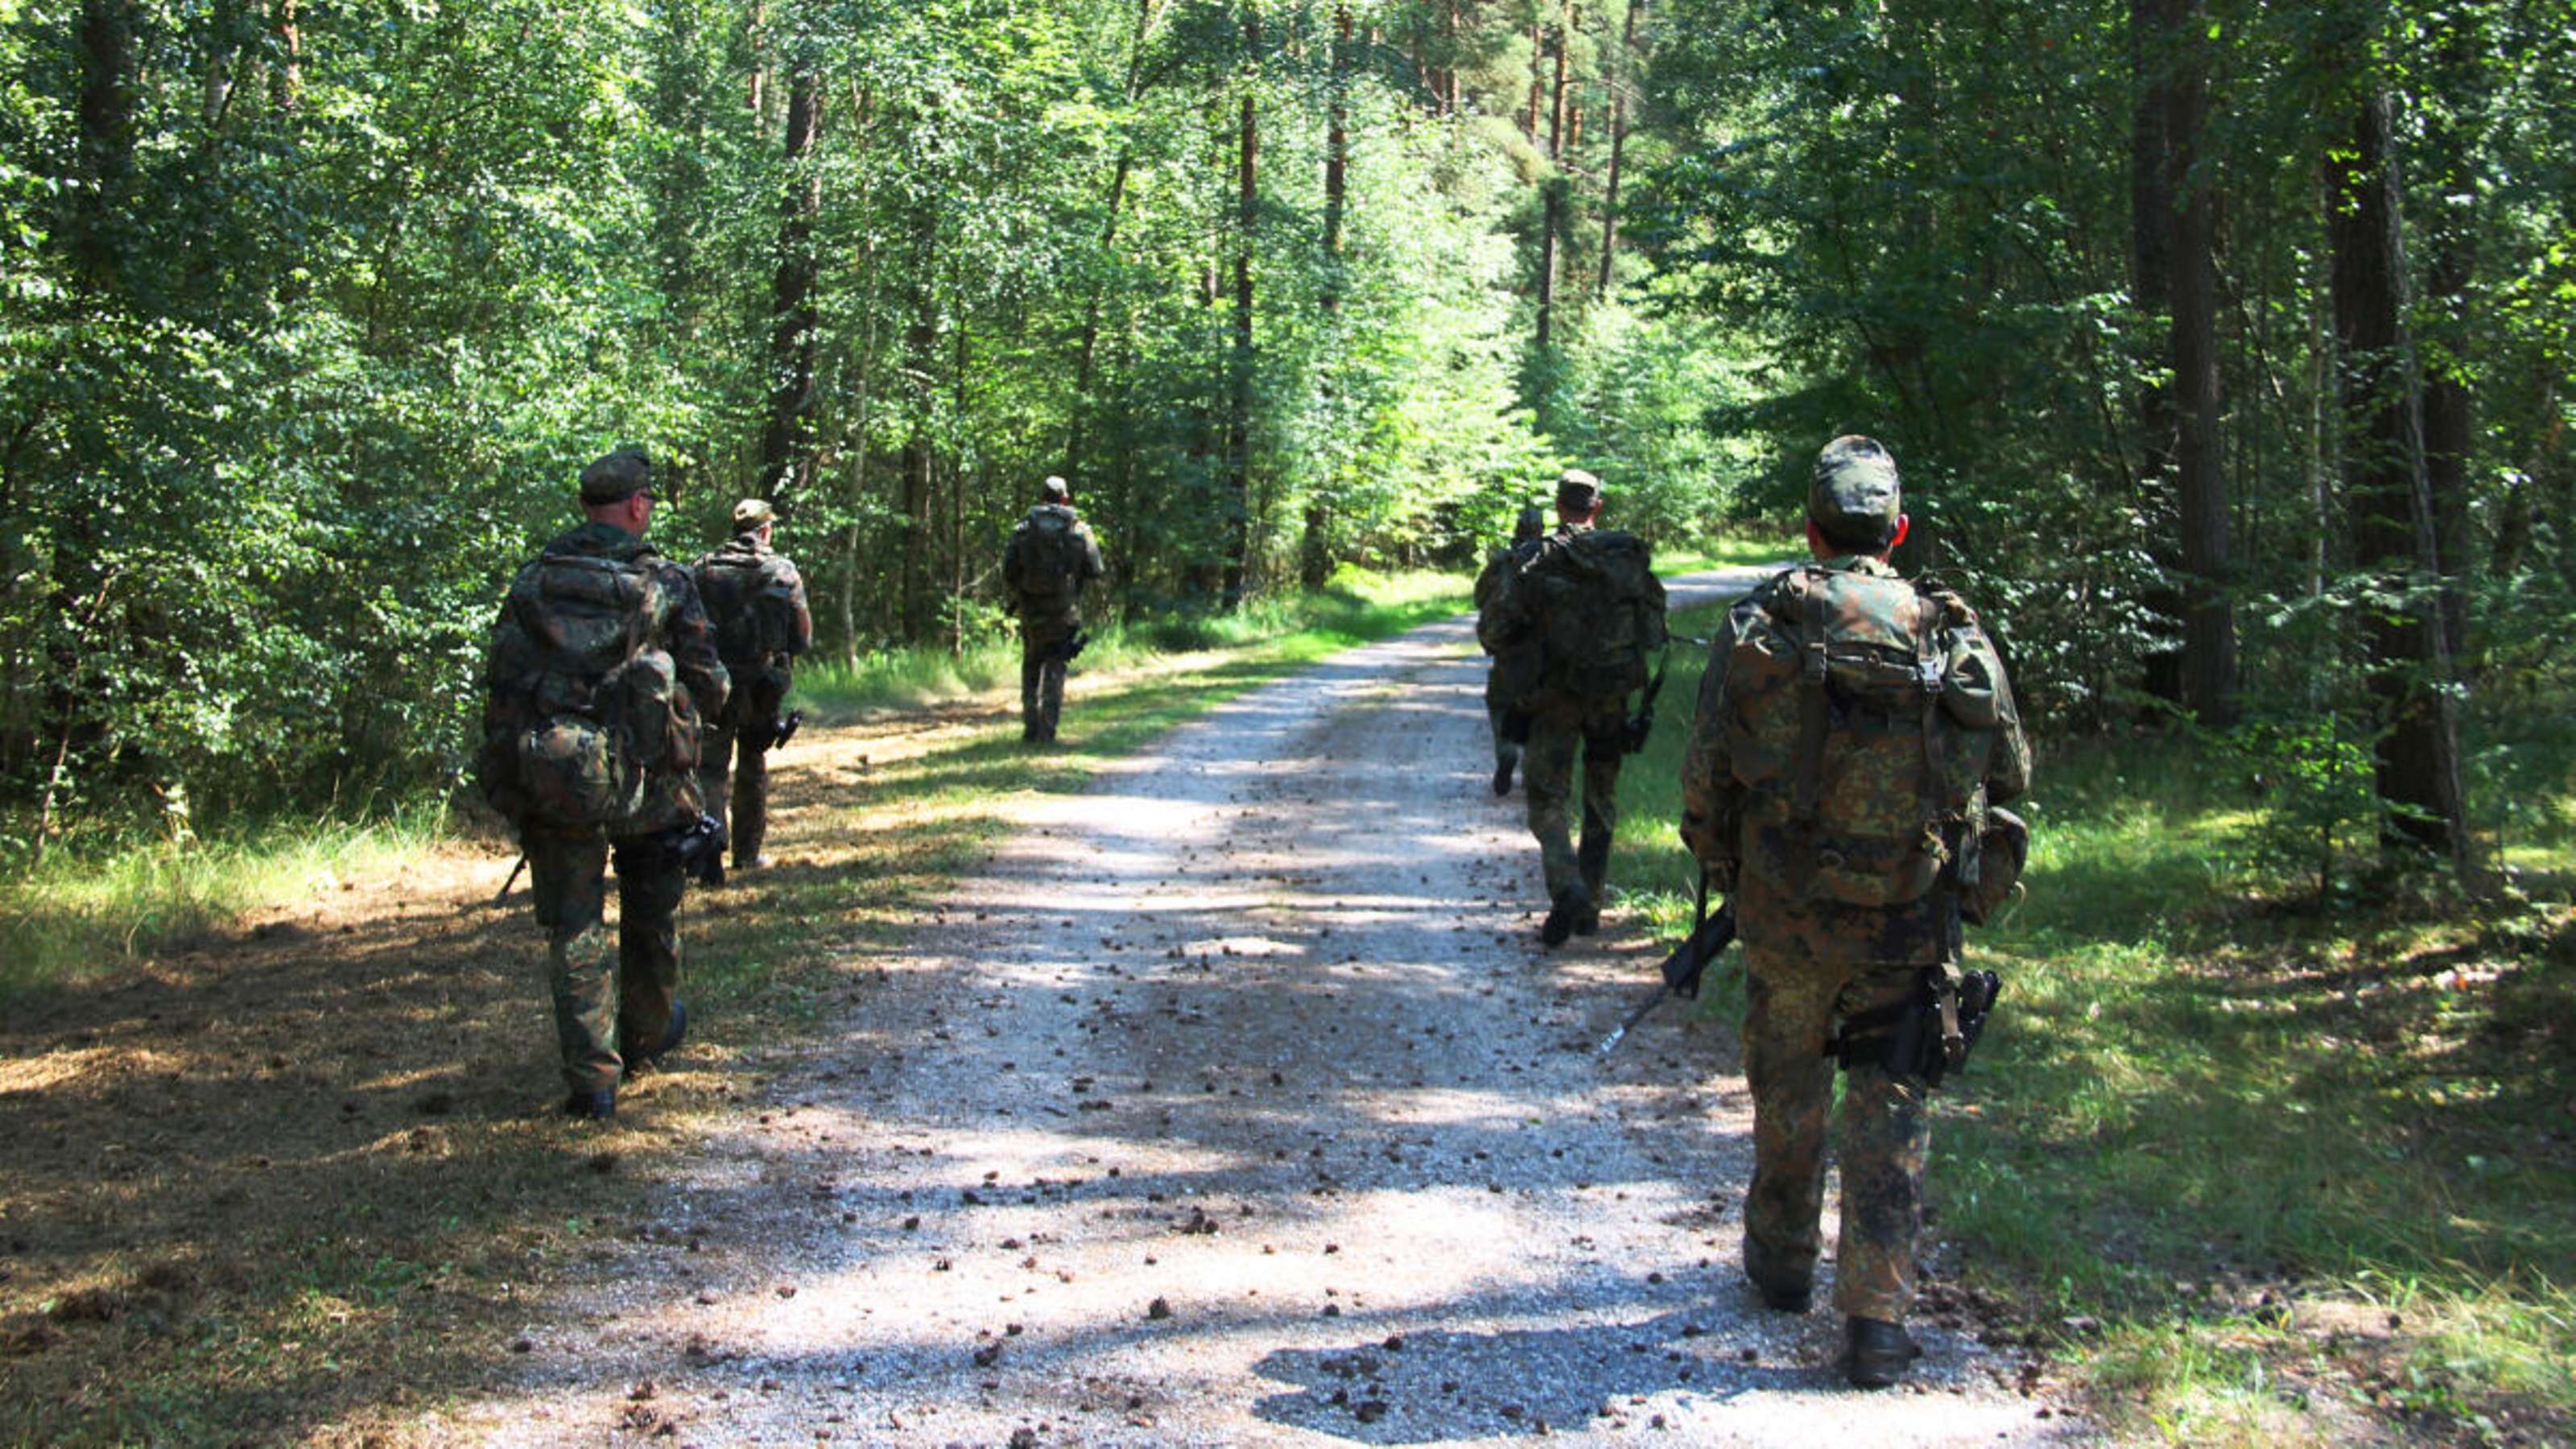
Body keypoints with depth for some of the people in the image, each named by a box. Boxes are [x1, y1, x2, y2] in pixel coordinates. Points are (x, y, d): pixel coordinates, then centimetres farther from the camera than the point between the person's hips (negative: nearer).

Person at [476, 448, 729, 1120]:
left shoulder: (532, 581, 4)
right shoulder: (664, 584, -4)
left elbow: (499, 677, 4)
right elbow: (710, 687, -3)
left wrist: (508, 771, 13)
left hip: (552, 779, 1)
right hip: (643, 775, -1)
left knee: (573, 928, 7)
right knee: (650, 913, 21)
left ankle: (592, 1079, 2)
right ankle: (646, 1035, 38)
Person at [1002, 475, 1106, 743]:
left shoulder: (1024, 529, 0)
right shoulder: (1079, 530, -2)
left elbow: (1008, 570, -2)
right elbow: (1095, 570, 0)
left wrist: (1017, 594, 16)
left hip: (1031, 611, 1)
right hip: (1064, 610, -1)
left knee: (1031, 668, 16)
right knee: (1055, 670, 5)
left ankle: (1031, 728, 12)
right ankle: (1047, 732, -2)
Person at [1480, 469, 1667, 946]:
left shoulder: (1538, 561, -9)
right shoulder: (1631, 554, -1)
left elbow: (1493, 632, -9)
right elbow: (1655, 628, 6)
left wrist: (1527, 633, 11)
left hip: (1558, 696, -3)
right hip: (1614, 694, 3)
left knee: (1546, 799, 3)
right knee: (1601, 799, 16)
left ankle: (1568, 890, -20)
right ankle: (1589, 907, 18)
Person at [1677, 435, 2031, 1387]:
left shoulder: (1759, 628, -7)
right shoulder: (1957, 637, -3)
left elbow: (1706, 778, -5)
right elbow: (2010, 777, 4)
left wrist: (1722, 874, 11)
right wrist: (1971, 876, 19)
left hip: (1785, 913, 0)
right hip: (1911, 922, 0)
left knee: (1786, 1095, 18)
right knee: (1889, 1112, 7)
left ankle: (1781, 1264, 36)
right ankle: (1877, 1321, 2)